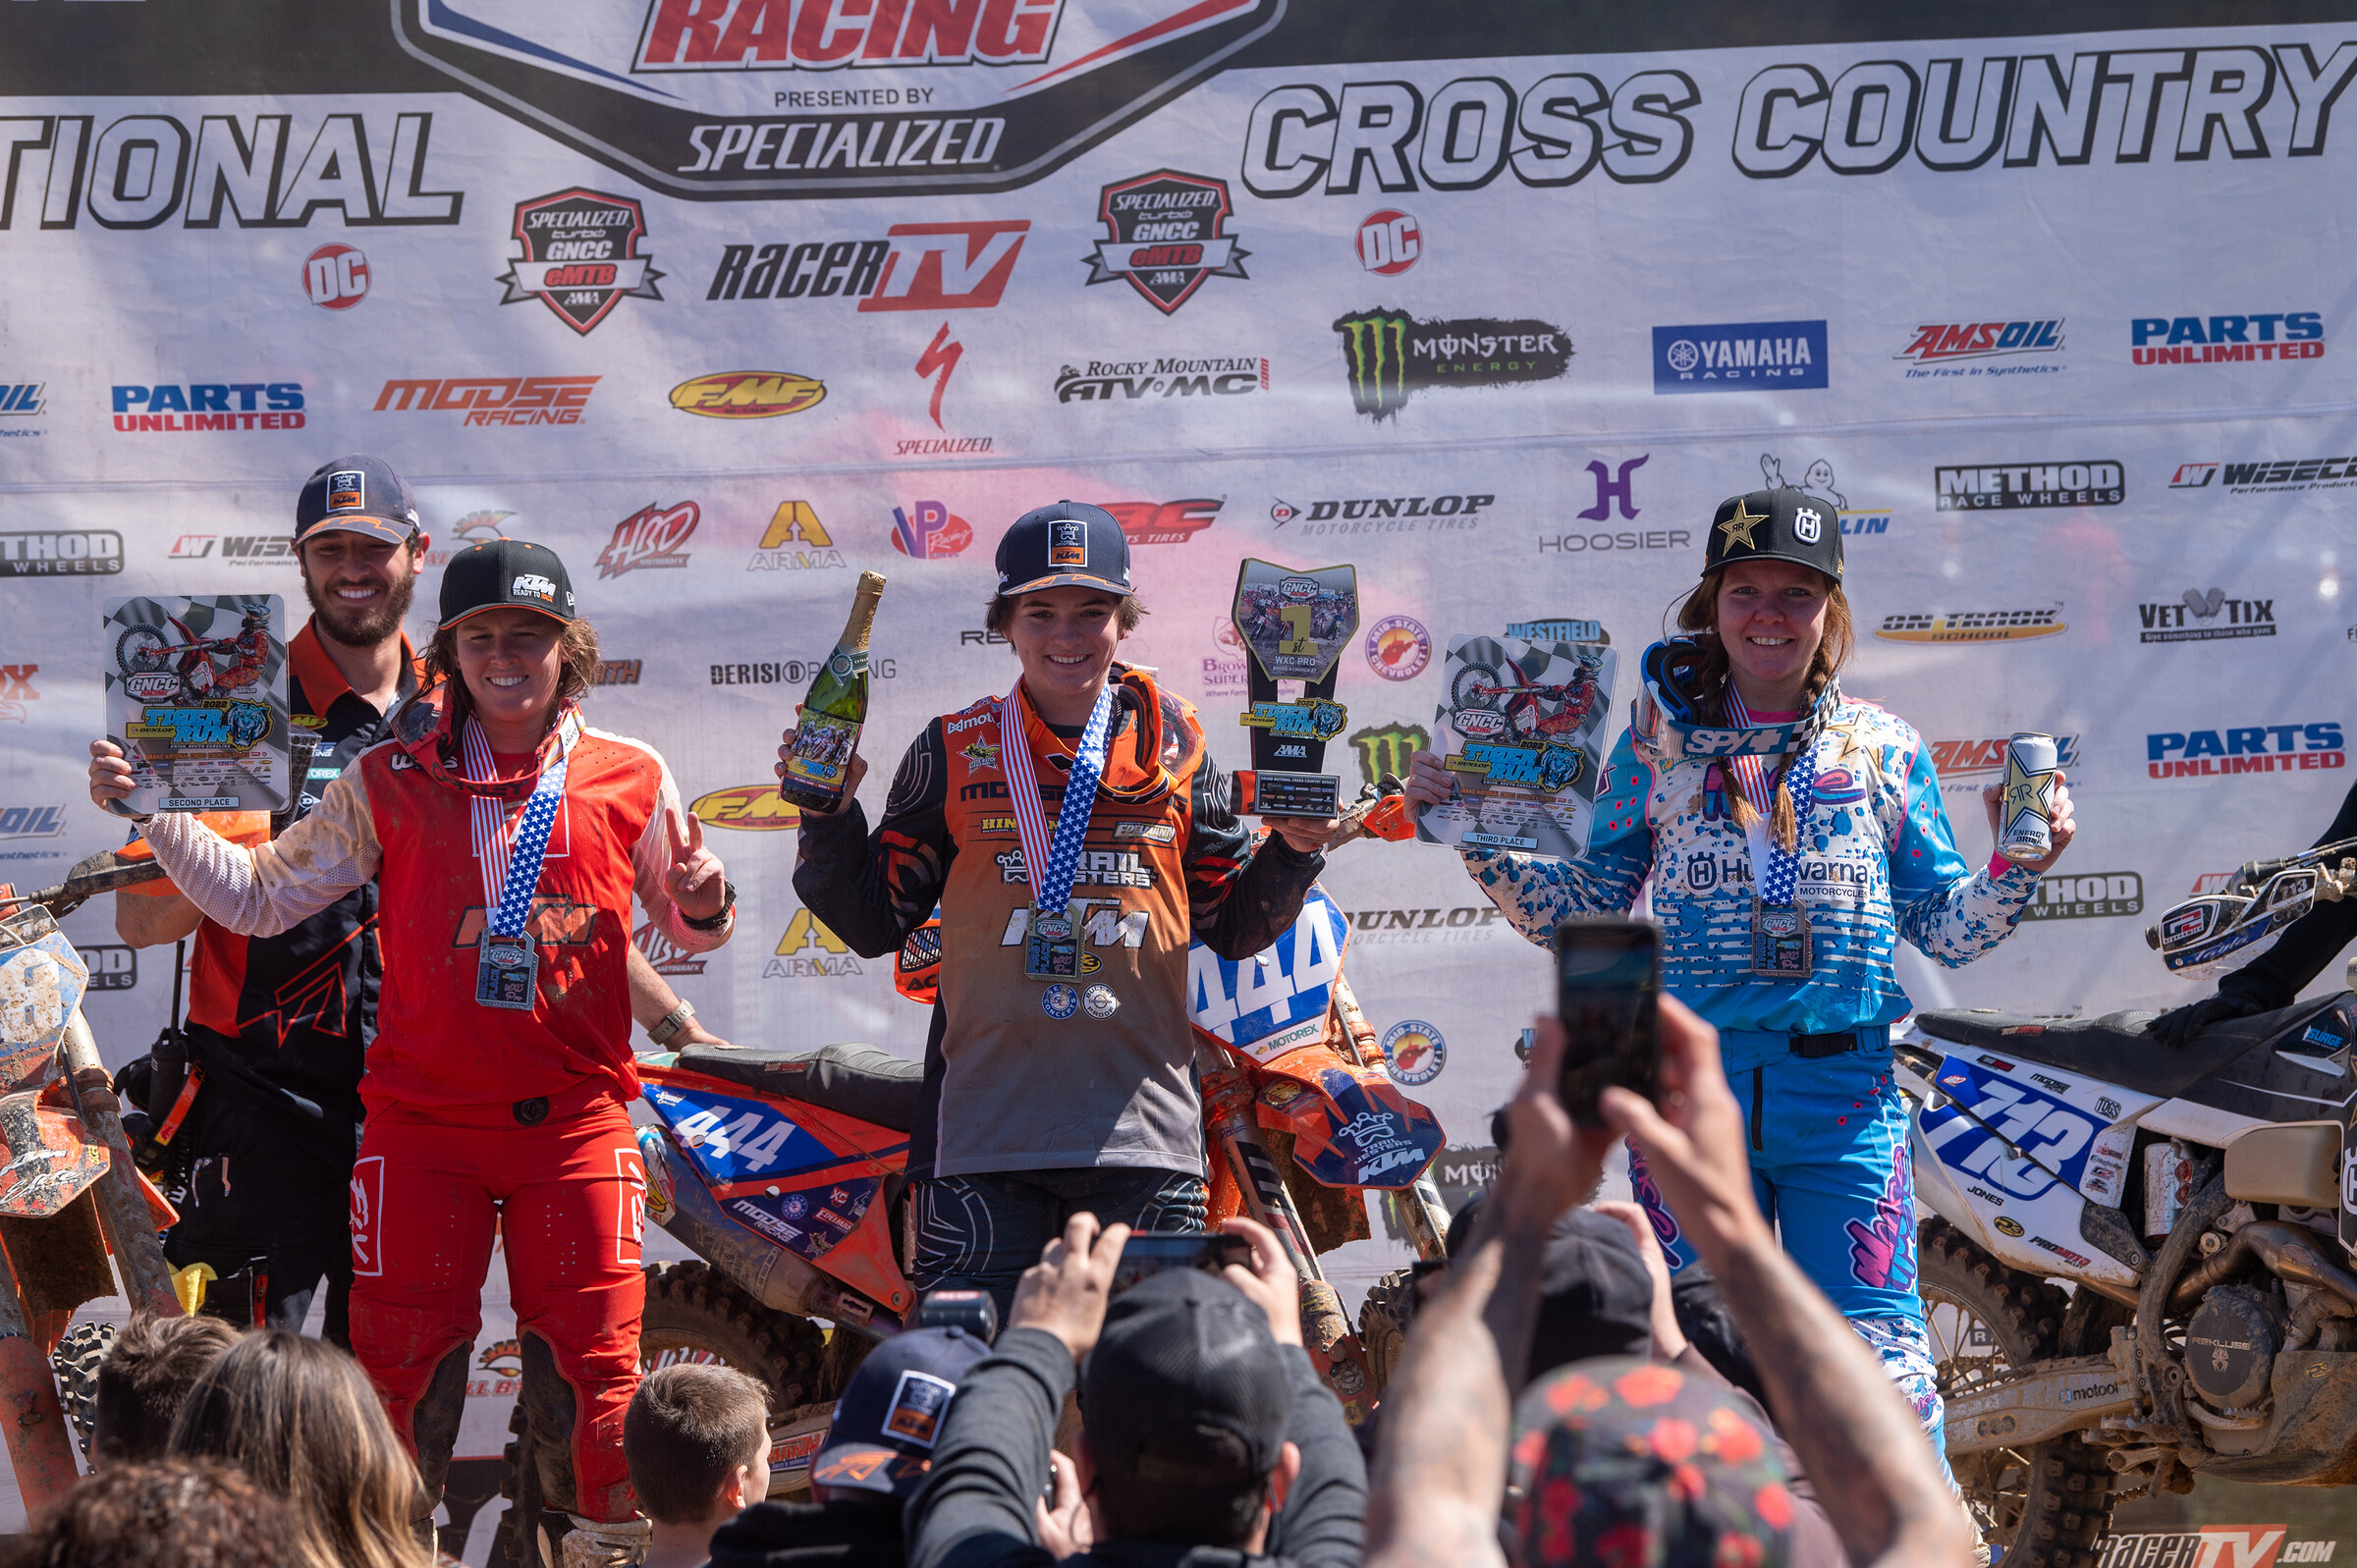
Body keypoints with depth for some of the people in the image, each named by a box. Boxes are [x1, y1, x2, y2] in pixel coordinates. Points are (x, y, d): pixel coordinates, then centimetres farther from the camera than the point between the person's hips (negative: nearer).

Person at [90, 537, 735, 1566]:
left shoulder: (632, 781, 5)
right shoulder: (388, 783, 5)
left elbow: (683, 927, 16)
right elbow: (261, 896, 7)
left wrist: (703, 907, -7)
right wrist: (153, 813, -1)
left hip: (573, 1121, 0)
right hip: (421, 1119, 0)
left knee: (590, 1362, -2)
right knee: (401, 1361, 0)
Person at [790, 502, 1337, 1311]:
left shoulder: (1179, 749, 10)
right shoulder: (954, 751, 8)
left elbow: (1233, 926, 17)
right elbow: (877, 922, 11)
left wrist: (1293, 850, 0)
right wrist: (828, 816, -1)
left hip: (1145, 1125, 1)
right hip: (984, 1133, -1)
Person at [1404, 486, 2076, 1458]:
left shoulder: (1883, 750, 8)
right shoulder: (1659, 742, 7)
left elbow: (1946, 929, 12)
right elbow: (1585, 913, 10)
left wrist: (2018, 865, -5)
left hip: (1844, 1091, -1)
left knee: (1875, 1353, -5)